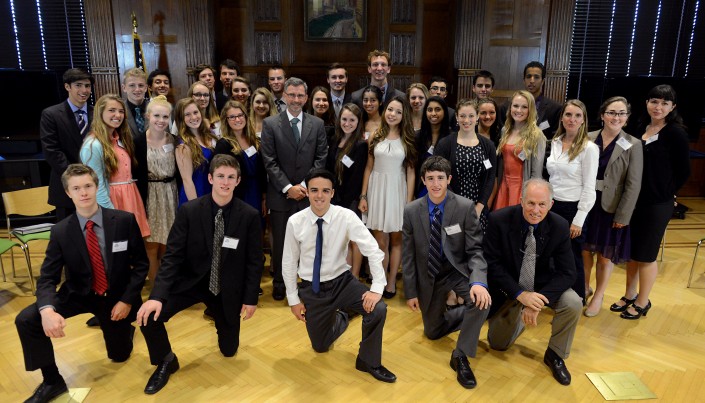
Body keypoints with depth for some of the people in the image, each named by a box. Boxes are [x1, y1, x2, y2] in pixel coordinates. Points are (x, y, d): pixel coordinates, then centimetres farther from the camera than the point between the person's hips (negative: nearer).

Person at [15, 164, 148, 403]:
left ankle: (122, 326, 48)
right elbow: (47, 277, -16)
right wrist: (47, 310, -36)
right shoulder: (60, 231, -14)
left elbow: (141, 264, -10)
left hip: (116, 296, -1)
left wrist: (127, 300, -17)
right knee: (26, 320, -22)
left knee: (119, 355, 11)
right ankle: (52, 381, -3)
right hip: (78, 294, 1)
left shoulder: (124, 220, -18)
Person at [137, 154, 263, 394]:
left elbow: (254, 261, -6)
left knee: (229, 349, 12)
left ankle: (219, 317, 47)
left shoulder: (250, 216, -13)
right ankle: (166, 362, 9)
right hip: (191, 281, 0)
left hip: (227, 288, 0)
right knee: (148, 316, -22)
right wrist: (157, 295, -26)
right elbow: (173, 255, -14)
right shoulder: (188, 211, -13)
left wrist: (250, 298, -6)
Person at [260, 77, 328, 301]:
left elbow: (320, 158, 2)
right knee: (280, 241, 10)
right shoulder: (270, 124, 0)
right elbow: (269, 161, -5)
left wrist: (305, 185, -8)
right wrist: (288, 187, -11)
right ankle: (279, 283, 27)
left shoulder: (317, 124, 6)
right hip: (280, 194, -1)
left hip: (308, 193, 1)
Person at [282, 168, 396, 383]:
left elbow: (373, 251, -19)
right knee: (320, 347, 9)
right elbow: (289, 262, -2)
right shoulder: (295, 222, -13)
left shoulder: (346, 217, -17)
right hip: (311, 289, 1)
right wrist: (293, 299, 1)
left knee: (378, 309, -26)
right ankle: (340, 317, 43)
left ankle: (368, 361, 1)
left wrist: (377, 288, -27)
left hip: (342, 282, -1)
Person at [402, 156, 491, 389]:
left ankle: (460, 356, -12)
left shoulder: (465, 207, -17)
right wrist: (410, 292, -4)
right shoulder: (411, 211, -12)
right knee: (432, 332, 11)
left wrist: (478, 282, -34)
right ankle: (468, 316, 41)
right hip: (429, 275, 2)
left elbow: (475, 250, -16)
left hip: (459, 270, -2)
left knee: (481, 299, -33)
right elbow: (408, 255, -5)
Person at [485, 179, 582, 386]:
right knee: (498, 344, 4)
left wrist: (538, 301, -29)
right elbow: (492, 264, -18)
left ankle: (555, 354, 0)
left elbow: (567, 273, -16)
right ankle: (520, 317, 37)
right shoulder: (499, 220, -23)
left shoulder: (560, 226, -17)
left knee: (573, 304, -27)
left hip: (543, 285, 1)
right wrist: (520, 294, -28)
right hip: (509, 288, -1)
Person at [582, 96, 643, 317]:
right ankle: (584, 288, 35)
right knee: (584, 250, 12)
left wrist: (623, 215, -10)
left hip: (611, 208, -2)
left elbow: (633, 185, -7)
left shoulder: (633, 145, -6)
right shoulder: (588, 139, 0)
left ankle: (599, 295, 30)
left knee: (605, 255, 10)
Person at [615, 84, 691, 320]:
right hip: (633, 200, 6)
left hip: (657, 204, -5)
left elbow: (683, 171, -6)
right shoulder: (641, 127, 5)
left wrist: (665, 192, -2)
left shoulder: (676, 133, -11)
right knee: (631, 250, 15)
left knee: (646, 254, 6)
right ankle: (629, 296, 31)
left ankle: (642, 302, 23)